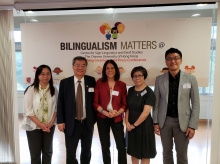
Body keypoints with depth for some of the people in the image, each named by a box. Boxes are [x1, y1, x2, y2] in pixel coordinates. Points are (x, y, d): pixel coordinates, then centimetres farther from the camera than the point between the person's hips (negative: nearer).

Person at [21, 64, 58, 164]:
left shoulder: (54, 90, -1)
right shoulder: (31, 90, -11)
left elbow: (56, 108, 2)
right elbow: (28, 110, -12)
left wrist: (51, 123, -9)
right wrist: (40, 124, -15)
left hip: (49, 126, 3)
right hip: (33, 126, -3)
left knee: (48, 151, 16)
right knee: (35, 152, 9)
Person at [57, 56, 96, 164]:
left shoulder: (91, 81, -2)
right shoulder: (64, 83, -3)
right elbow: (60, 103, -2)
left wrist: (95, 117, 0)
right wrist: (60, 121, -6)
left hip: (88, 123, 1)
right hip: (71, 123, -1)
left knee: (86, 151, 19)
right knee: (70, 152, 10)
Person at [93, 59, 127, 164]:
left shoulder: (122, 85, 1)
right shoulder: (99, 83, -1)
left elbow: (125, 103, 3)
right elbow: (95, 102, -3)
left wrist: (117, 112, -15)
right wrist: (106, 113, -14)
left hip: (117, 118, 0)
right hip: (102, 118, 0)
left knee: (121, 146, -2)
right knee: (105, 146, 13)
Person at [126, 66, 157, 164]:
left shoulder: (149, 92, -14)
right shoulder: (131, 90, 3)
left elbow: (146, 112, -20)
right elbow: (127, 107, 7)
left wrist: (134, 125, -15)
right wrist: (127, 122, -6)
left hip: (144, 125, -5)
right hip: (131, 125, 5)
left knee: (144, 152, 10)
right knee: (133, 150, 18)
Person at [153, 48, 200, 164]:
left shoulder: (190, 79, -3)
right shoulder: (159, 79, 1)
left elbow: (195, 104, -3)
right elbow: (156, 102, 3)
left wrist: (192, 125, -8)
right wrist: (155, 122, -1)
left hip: (182, 121, -1)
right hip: (165, 121, 2)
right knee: (166, 153, 16)